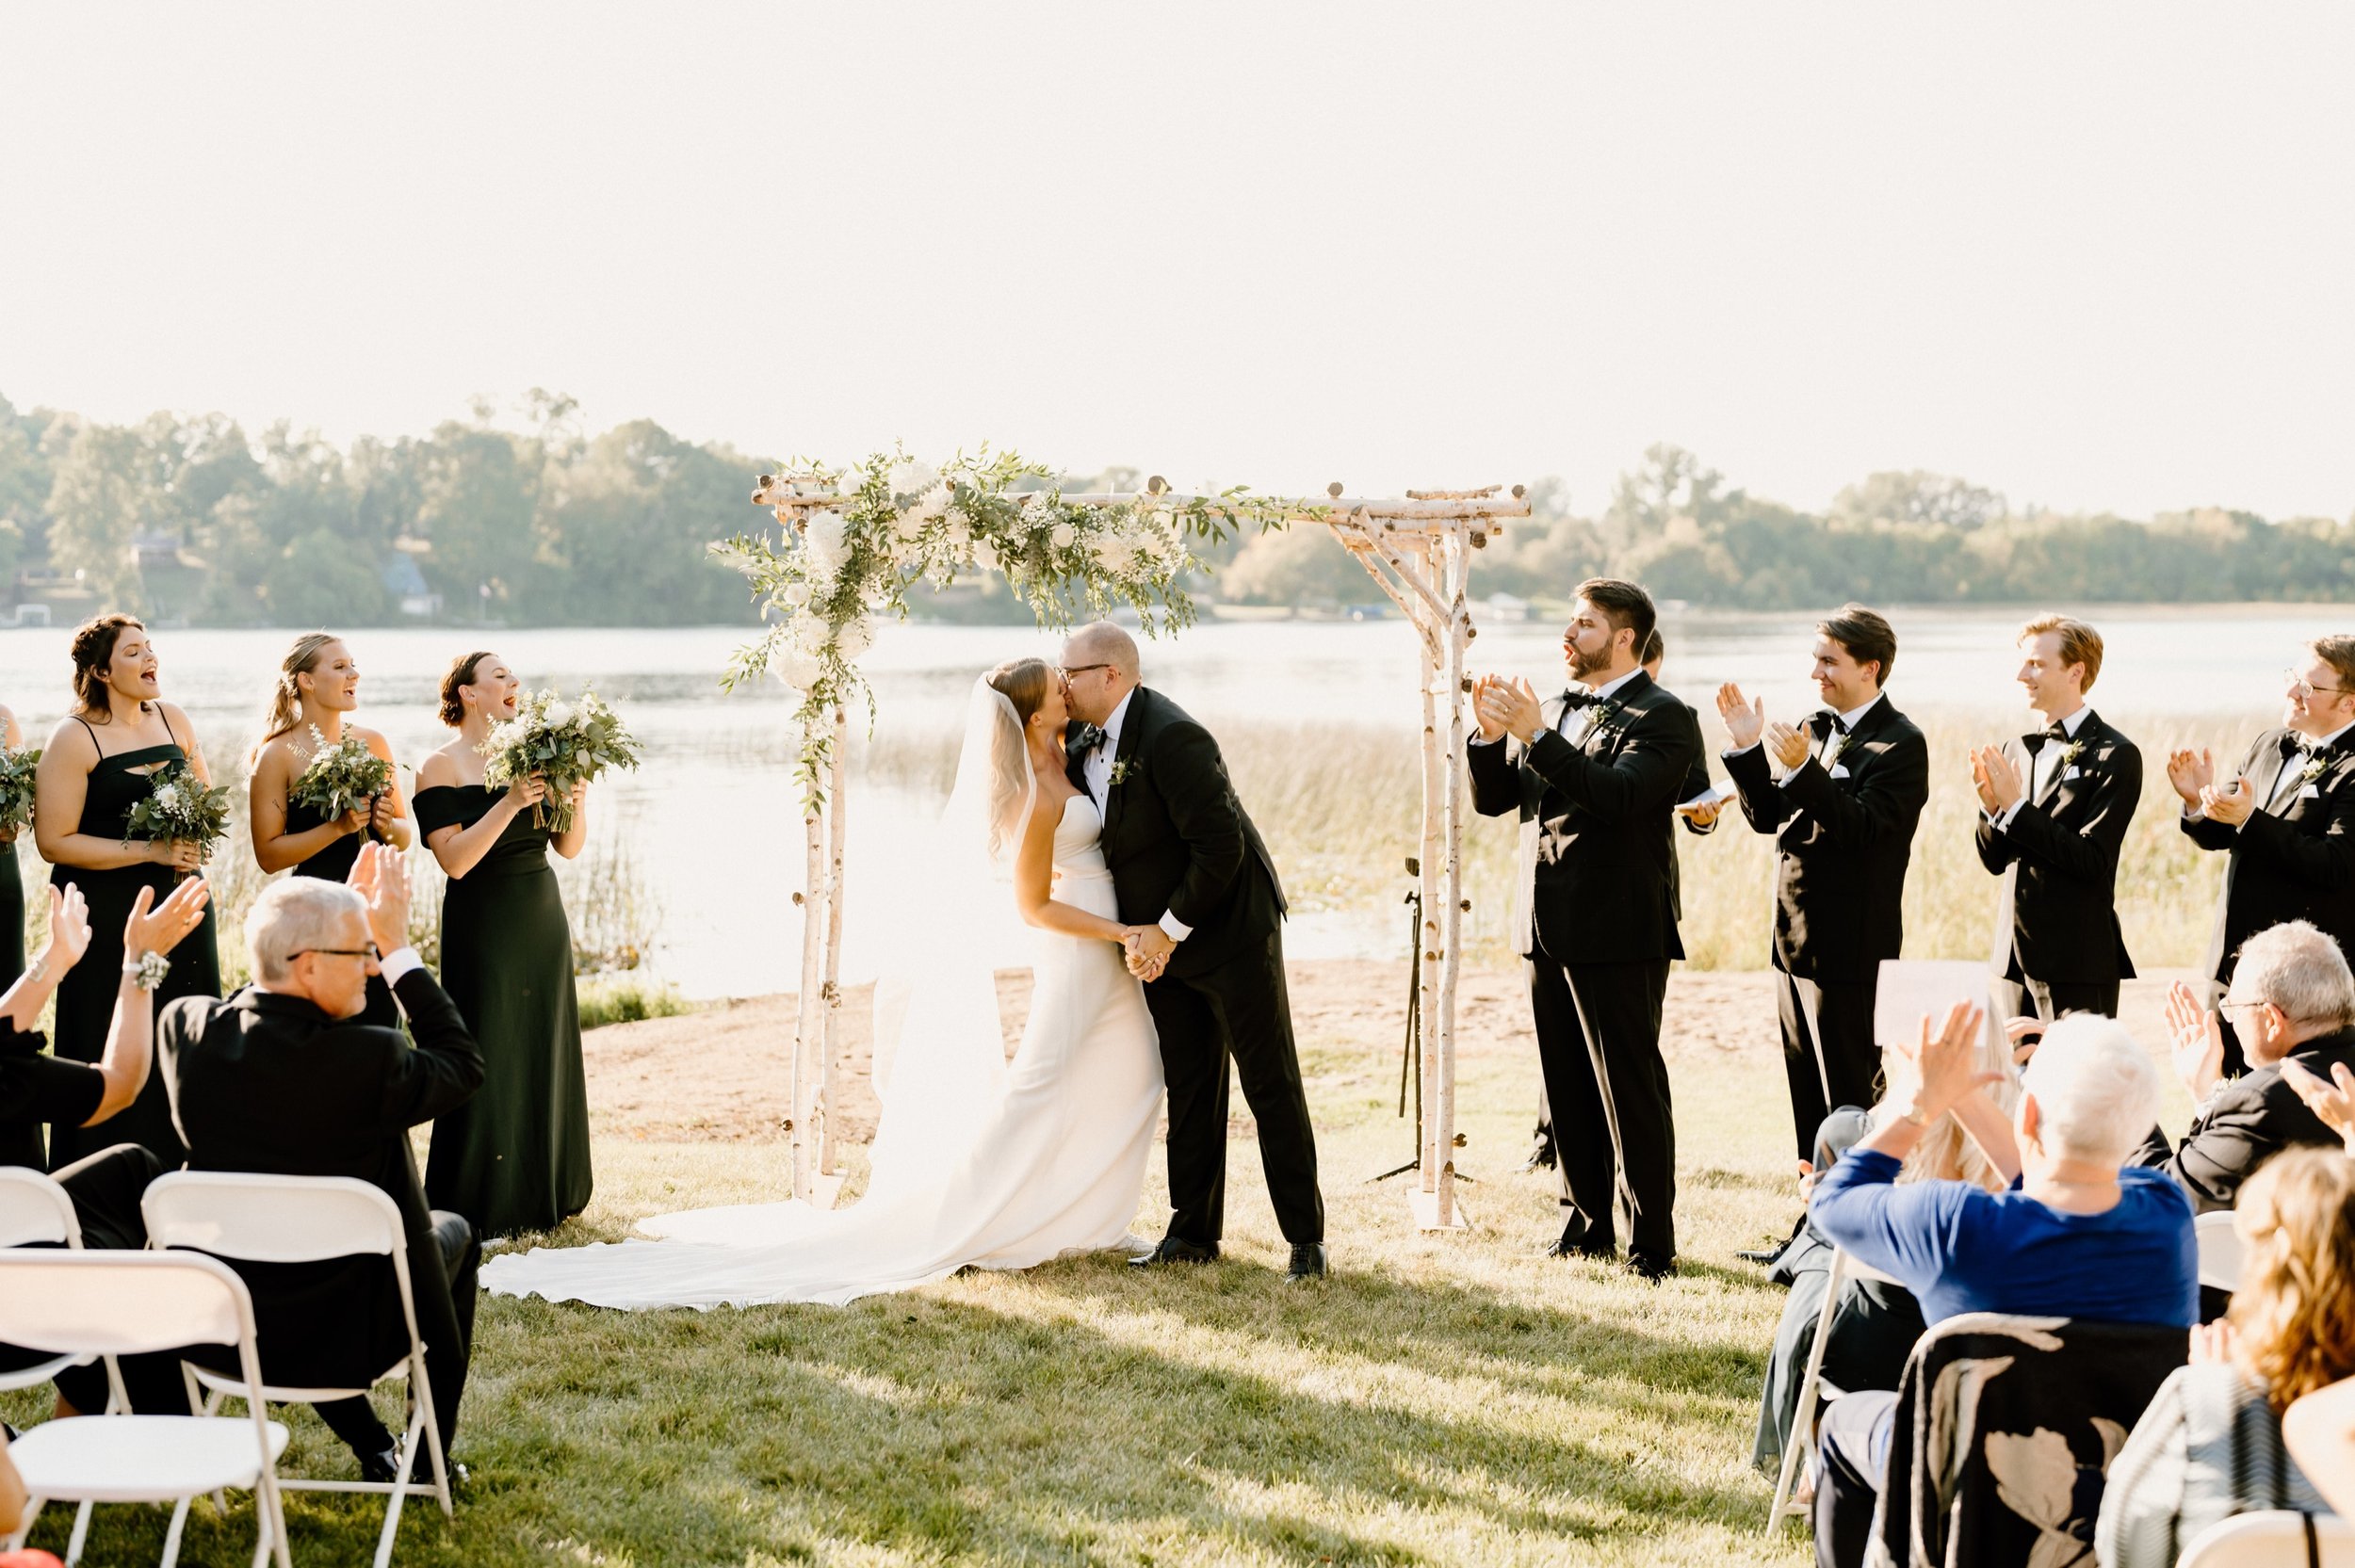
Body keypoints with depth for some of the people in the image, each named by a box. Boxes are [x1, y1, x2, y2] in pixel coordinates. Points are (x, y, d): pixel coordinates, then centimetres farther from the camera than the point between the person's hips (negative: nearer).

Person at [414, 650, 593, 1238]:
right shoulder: (441, 769, -8)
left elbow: (568, 846, 8)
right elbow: (455, 859, -18)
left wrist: (577, 800, -10)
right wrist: (510, 803, -25)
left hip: (542, 917, 6)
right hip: (482, 925, -6)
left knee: (545, 1052, 9)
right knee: (489, 1062, -5)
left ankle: (542, 1196, 19)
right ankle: (480, 1208, 2)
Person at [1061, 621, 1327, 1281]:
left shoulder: (1172, 739, -24)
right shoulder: (1085, 746, 3)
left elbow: (1219, 845, -26)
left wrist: (1168, 929, -20)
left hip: (1231, 932, -8)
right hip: (1163, 940, 8)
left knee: (1271, 1086, -1)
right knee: (1189, 1089, 11)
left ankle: (1305, 1238, 5)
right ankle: (1193, 1230, 18)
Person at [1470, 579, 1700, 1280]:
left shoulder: (1662, 717, -8)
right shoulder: (1555, 710, 15)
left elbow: (1618, 794, -24)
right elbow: (1492, 799, 12)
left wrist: (1535, 735, -25)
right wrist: (1492, 735, -6)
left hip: (1617, 932, -7)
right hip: (1548, 927, 7)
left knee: (1630, 1090, -4)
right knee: (1568, 1090, 13)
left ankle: (1650, 1243, 1)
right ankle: (1587, 1224, 22)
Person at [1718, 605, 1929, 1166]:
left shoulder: (1900, 744, -12)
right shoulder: (1817, 731, 12)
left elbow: (1863, 827, -23)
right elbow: (1768, 817, 10)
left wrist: (1801, 769, -32)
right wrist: (1748, 749, -3)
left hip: (1848, 946, -8)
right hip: (1795, 940, 8)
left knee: (1848, 1099, -3)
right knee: (1806, 1096, 14)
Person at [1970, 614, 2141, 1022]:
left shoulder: (2116, 756, -8)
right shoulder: (2016, 750, 12)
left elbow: (2091, 859, -17)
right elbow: (1995, 860, 13)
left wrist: (2016, 806, -18)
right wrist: (1991, 805, -7)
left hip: (2077, 960, -7)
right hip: (2016, 953, 7)